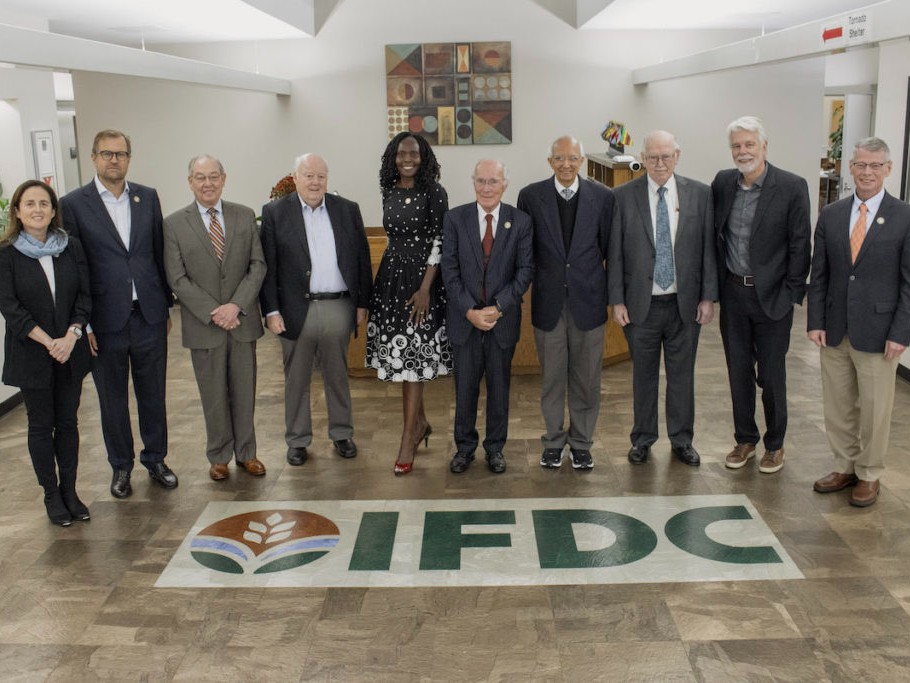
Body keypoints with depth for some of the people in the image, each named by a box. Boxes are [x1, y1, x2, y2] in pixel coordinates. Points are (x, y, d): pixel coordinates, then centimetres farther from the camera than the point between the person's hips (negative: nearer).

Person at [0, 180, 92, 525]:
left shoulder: (71, 248, 2)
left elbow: (85, 296, 1)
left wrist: (72, 335, -14)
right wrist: (48, 342, -18)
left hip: (70, 352, 3)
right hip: (31, 355, -3)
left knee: (68, 422, 10)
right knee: (41, 426, 8)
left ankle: (69, 491, 21)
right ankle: (51, 495, 19)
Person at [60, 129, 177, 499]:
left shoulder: (148, 197, 5)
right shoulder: (73, 204, -4)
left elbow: (160, 253, 9)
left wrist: (166, 305, 9)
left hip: (149, 315, 2)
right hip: (106, 320, -2)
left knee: (153, 395, 12)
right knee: (113, 400, 11)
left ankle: (155, 459, 29)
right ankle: (121, 466, 27)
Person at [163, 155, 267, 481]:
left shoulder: (245, 216, 3)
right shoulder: (174, 224, -2)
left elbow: (258, 265, 0)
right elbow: (177, 279, -6)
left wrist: (236, 305, -13)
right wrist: (213, 312, -14)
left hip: (242, 320, 2)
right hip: (203, 324, -1)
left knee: (244, 391, 10)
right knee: (213, 394, 8)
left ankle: (246, 452, 25)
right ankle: (219, 456, 23)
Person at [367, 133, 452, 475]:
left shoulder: (434, 192, -9)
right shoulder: (389, 192, 8)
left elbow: (439, 242, -12)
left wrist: (425, 288, -18)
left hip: (420, 277, -6)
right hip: (390, 275, 6)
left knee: (413, 354, -6)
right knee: (399, 351, 10)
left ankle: (408, 439, 1)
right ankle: (420, 422, 27)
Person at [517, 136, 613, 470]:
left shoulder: (603, 196, -1)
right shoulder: (531, 196, -2)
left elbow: (610, 248, 4)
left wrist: (613, 294, 4)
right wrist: (525, 287, 3)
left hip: (588, 300, 0)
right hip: (548, 301, 0)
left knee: (586, 376, 9)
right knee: (551, 376, 10)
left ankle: (581, 442, 25)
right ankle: (554, 440, 26)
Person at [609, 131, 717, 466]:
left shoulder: (700, 194, 1)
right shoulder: (623, 196, -2)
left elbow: (708, 248, 2)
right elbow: (615, 253, -2)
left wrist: (708, 297, -3)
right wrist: (617, 300, -5)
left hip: (686, 303, 1)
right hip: (641, 304, -1)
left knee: (682, 375, 12)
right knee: (644, 375, 11)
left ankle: (682, 440, 27)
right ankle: (643, 439, 26)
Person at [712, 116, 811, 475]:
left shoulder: (792, 187, -10)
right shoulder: (722, 182, 2)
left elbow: (800, 246, -8)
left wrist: (791, 295, -10)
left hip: (772, 296, -4)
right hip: (733, 294, 4)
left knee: (771, 375, 6)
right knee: (738, 371, 13)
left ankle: (775, 444, 24)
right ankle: (745, 439, 28)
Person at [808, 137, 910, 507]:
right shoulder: (830, 215, 5)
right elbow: (819, 274, 8)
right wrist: (815, 321, 1)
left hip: (877, 333, -3)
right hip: (835, 331, 3)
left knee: (875, 409, 8)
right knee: (838, 407, 13)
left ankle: (869, 475, 24)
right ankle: (844, 467, 30)